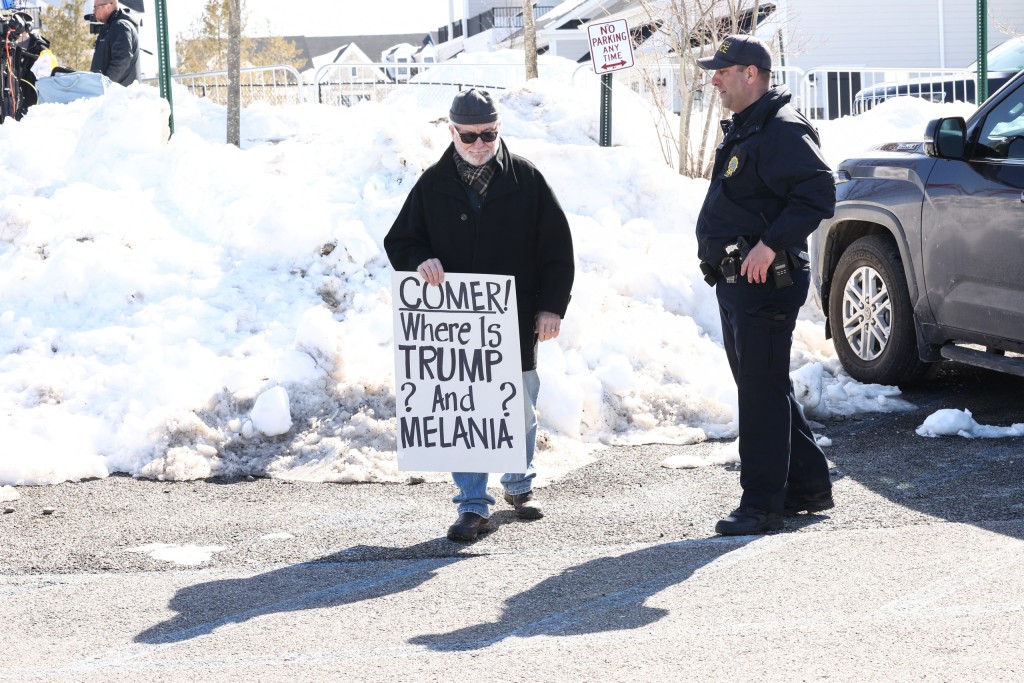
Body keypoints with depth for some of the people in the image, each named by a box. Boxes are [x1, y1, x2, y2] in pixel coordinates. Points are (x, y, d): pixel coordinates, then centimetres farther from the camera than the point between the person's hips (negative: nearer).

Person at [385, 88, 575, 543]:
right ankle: (473, 506, 4)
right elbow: (400, 241, 10)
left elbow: (556, 248, 3)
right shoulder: (433, 185, 3)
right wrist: (420, 261, -13)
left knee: (520, 410, 13)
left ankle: (519, 485, 35)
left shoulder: (526, 179, 1)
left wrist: (551, 307, -3)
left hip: (516, 322, 0)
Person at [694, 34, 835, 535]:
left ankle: (762, 503, -6)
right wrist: (719, 257, 17)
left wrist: (771, 244, -27)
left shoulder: (782, 130, -15)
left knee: (762, 390, -9)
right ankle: (808, 486, 25)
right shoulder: (741, 130, 18)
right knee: (759, 386, 16)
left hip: (766, 281, -11)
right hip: (735, 282, 11)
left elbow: (818, 196, -24)